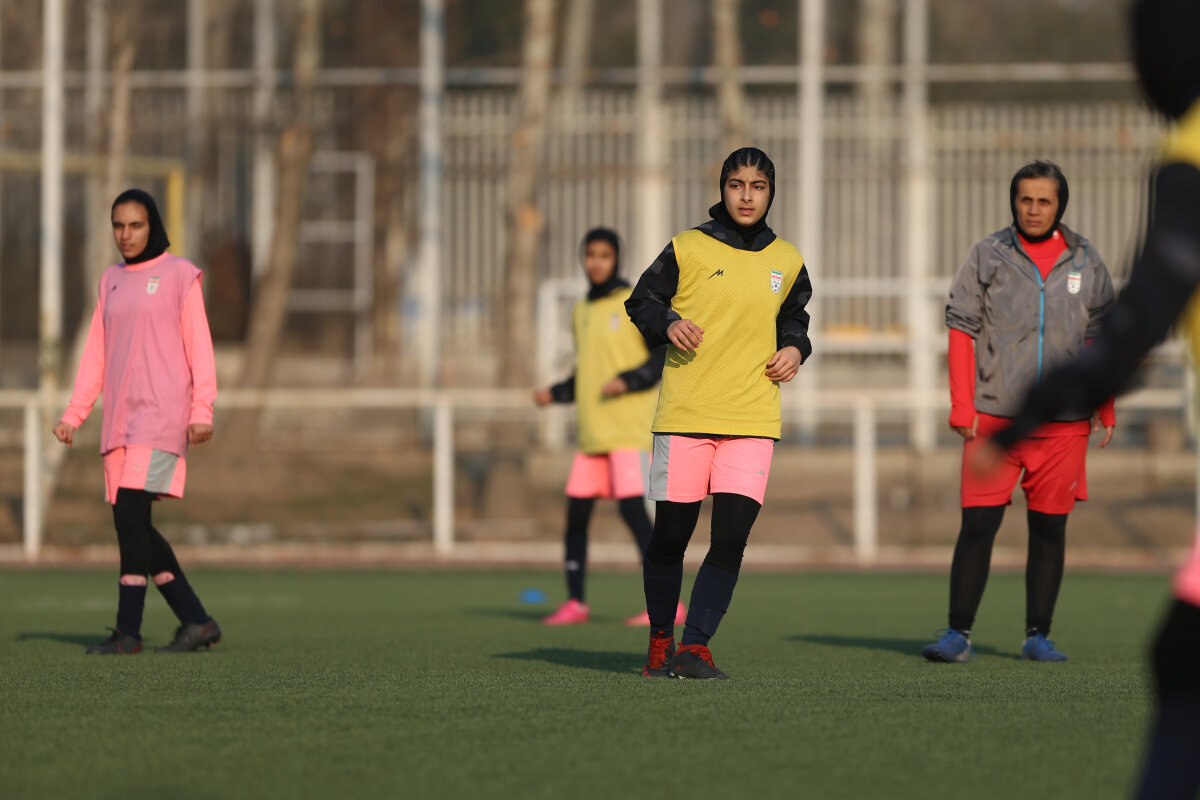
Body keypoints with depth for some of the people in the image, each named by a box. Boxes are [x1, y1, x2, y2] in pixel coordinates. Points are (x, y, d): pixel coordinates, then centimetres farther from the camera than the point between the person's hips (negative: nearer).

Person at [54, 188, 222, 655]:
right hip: (121, 420, 7)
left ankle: (128, 630, -12)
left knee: (130, 513, -16)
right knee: (132, 525, 2)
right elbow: (97, 356, 17)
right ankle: (196, 622, 10)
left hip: (163, 415, -7)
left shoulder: (179, 274, 0)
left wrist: (202, 412, -15)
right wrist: (73, 416, 8)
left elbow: (198, 346, -5)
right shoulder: (111, 282, 17)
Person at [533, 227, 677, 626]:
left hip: (629, 429, -7)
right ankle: (575, 603, 13)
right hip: (593, 434, 7)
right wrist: (555, 393, 12)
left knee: (632, 507, -17)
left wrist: (628, 381, -21)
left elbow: (665, 357, -7)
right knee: (576, 511, 4)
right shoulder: (582, 312, 18)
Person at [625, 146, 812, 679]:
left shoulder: (786, 262, 11)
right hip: (683, 415, -2)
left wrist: (795, 348, 7)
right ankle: (660, 641, 20)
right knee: (670, 535, 2)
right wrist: (668, 324, -12)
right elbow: (640, 303, 8)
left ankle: (696, 646, -7)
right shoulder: (687, 250, 0)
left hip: (752, 420, 2)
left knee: (731, 539, -10)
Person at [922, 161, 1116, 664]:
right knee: (977, 525, -7)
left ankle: (1038, 636, 13)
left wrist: (1106, 409, 9)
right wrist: (961, 406, -6)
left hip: (1063, 423, 2)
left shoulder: (1084, 261, 9)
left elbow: (1100, 337, 15)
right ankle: (958, 635, -3)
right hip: (994, 417, -2)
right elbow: (961, 326, 2)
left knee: (1049, 529, 5)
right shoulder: (987, 256, 3)